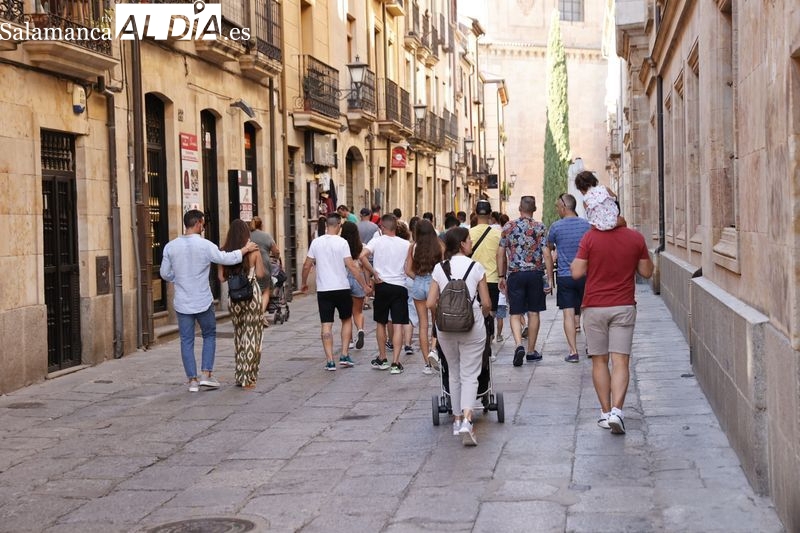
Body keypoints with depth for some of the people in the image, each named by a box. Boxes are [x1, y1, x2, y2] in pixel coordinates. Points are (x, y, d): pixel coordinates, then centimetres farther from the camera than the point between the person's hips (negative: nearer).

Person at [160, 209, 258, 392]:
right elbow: (227, 259, -5)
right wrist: (245, 249, 9)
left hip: (182, 302, 2)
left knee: (187, 341, 8)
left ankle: (193, 380, 9)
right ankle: (206, 375, 7)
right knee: (209, 336, 16)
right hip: (203, 301, -2)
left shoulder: (170, 247, -2)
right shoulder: (205, 245, -13)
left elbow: (165, 273, 5)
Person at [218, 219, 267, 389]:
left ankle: (240, 375, 18)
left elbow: (221, 278, -1)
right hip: (252, 294, -3)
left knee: (239, 334, 16)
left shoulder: (225, 252, -1)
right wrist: (260, 259, 10)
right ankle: (248, 377, 1)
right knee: (251, 335, 3)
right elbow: (260, 274, -7)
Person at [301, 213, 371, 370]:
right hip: (342, 288, -2)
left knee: (326, 325, 3)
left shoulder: (316, 242, 1)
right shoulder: (342, 242, -8)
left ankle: (330, 361, -2)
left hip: (323, 290, 2)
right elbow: (351, 266, -12)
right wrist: (364, 285, -5)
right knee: (346, 320, 16)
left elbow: (306, 266, 6)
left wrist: (303, 284, 22)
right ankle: (344, 355, 10)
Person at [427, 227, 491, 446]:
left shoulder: (439, 269, 2)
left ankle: (457, 419, 24)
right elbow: (486, 304, -3)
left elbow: (430, 304, -2)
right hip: (472, 327, -2)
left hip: (446, 328, 2)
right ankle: (466, 421, -17)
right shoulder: (476, 267, -4)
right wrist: (482, 317, 17)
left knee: (454, 373, 18)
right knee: (470, 375, 1)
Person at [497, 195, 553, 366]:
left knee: (515, 314, 4)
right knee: (533, 313, 10)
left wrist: (501, 276, 12)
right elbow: (547, 255, -6)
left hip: (515, 274, 0)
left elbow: (500, 254, 4)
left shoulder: (508, 227, 1)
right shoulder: (541, 228, -2)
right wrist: (550, 279, -3)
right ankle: (531, 351, 17)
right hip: (536, 274, 0)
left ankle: (519, 345, -19)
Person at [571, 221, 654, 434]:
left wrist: (574, 262, 10)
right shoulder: (635, 237, -2)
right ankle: (616, 410, -17)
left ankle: (605, 412, 11)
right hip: (624, 307, 1)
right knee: (620, 361, -2)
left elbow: (577, 273, -10)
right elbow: (647, 271, 6)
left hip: (595, 307, -1)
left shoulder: (590, 237, -9)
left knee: (599, 361, 9)